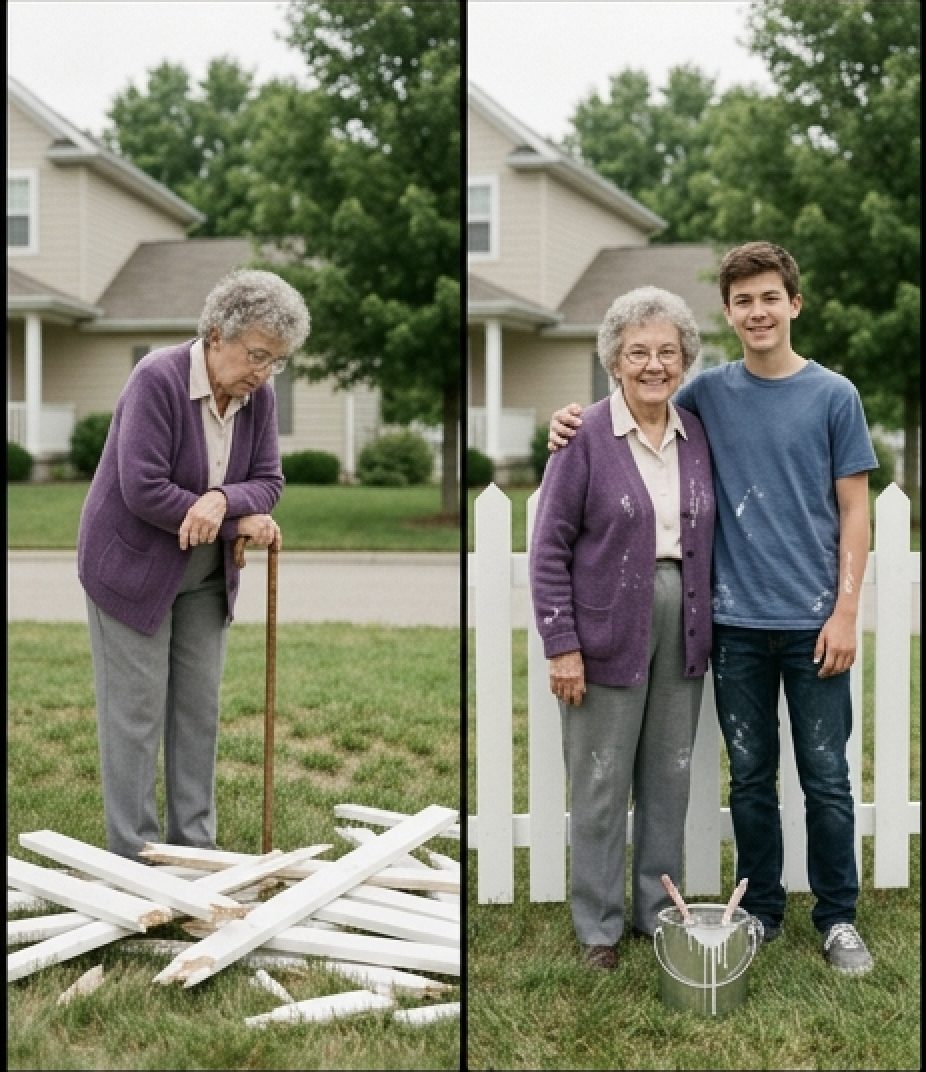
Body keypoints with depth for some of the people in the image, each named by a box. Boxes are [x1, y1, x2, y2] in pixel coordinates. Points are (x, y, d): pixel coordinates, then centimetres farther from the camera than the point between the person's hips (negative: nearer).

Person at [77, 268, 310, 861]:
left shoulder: (259, 397, -4)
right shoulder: (158, 379, -23)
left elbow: (268, 481, -4)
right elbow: (143, 489, -28)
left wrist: (222, 499, -27)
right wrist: (240, 521, -21)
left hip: (206, 576, 6)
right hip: (133, 567, -6)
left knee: (200, 709, 10)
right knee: (137, 714, -1)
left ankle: (196, 845, 20)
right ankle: (133, 854, 8)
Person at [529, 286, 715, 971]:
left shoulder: (697, 436, 6)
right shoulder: (587, 438, -9)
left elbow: (708, 536, 13)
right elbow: (550, 547, -9)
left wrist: (711, 627, 9)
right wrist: (562, 646, -12)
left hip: (681, 627, 5)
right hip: (609, 631, -5)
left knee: (670, 778, 13)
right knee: (601, 784, 4)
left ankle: (660, 910, 27)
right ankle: (599, 926, 17)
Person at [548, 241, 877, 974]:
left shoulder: (833, 396, -1)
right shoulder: (709, 393, 3)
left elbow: (854, 510, 0)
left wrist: (846, 611, -8)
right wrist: (573, 418, -5)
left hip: (813, 620, -2)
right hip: (737, 621, 2)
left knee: (826, 776, 5)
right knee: (751, 776, 11)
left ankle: (838, 917, 19)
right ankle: (762, 910, 25)